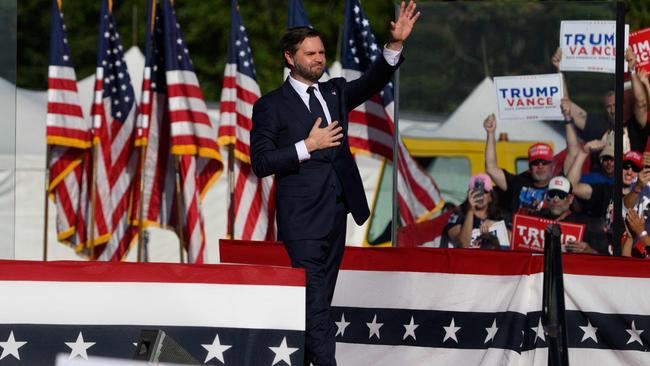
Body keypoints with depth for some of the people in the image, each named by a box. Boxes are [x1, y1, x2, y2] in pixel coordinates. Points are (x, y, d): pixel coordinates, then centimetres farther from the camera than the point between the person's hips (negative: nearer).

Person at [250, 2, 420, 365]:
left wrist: (395, 45, -15)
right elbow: (261, 162, -8)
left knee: (318, 304, 10)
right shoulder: (271, 106, -2)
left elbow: (372, 82, 0)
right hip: (303, 220, -6)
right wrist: (308, 146, -15)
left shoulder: (335, 92, 15)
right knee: (316, 307, -11)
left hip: (336, 216, 6)